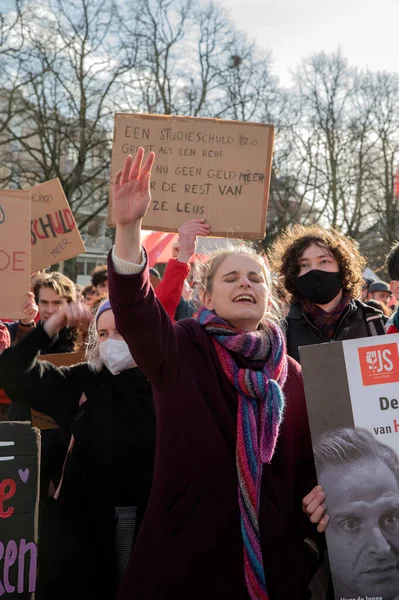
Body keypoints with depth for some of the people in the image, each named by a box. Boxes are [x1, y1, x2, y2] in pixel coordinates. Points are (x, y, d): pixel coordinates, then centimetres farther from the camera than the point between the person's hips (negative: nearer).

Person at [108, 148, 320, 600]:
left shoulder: (290, 373, 6)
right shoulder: (181, 350, -4)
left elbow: (305, 464, 11)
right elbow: (134, 307, -23)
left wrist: (312, 537, 4)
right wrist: (128, 227, -38)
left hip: (273, 559, 3)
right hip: (182, 556, -3)